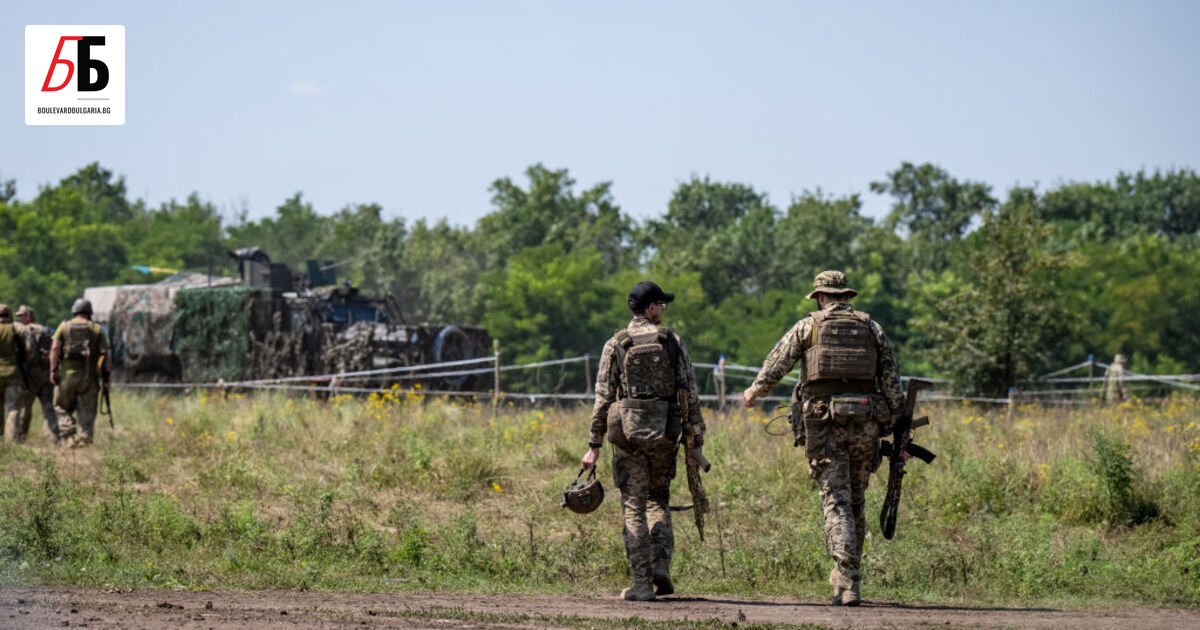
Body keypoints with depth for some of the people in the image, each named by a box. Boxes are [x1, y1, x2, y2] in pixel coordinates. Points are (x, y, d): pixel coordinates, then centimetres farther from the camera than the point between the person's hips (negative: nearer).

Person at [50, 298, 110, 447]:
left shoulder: (64, 326, 5)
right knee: (86, 411, 6)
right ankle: (84, 439, -2)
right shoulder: (97, 329, 6)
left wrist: (53, 370, -5)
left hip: (67, 373, 0)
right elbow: (104, 353, -1)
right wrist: (106, 376, 1)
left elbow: (55, 348, -5)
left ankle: (69, 434, -2)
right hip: (89, 375, 0)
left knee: (62, 406, 14)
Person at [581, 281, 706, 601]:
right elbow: (690, 392, 1)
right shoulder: (672, 342, 3)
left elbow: (603, 396, -3)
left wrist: (594, 445, -1)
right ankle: (660, 565, 1)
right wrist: (697, 434, 6)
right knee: (659, 499, 18)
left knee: (633, 506, 2)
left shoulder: (616, 345, 0)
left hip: (627, 431, -1)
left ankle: (642, 583, -2)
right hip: (664, 433, 1)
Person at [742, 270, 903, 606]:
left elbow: (776, 365, 7)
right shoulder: (871, 328, 12)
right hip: (865, 423, 2)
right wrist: (897, 427, 11)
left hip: (824, 423, -2)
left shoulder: (808, 327, 5)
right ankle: (846, 573, 25)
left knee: (836, 502, -5)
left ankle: (848, 585, -15)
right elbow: (891, 380, 8)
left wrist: (754, 391, 26)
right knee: (856, 500, 17)